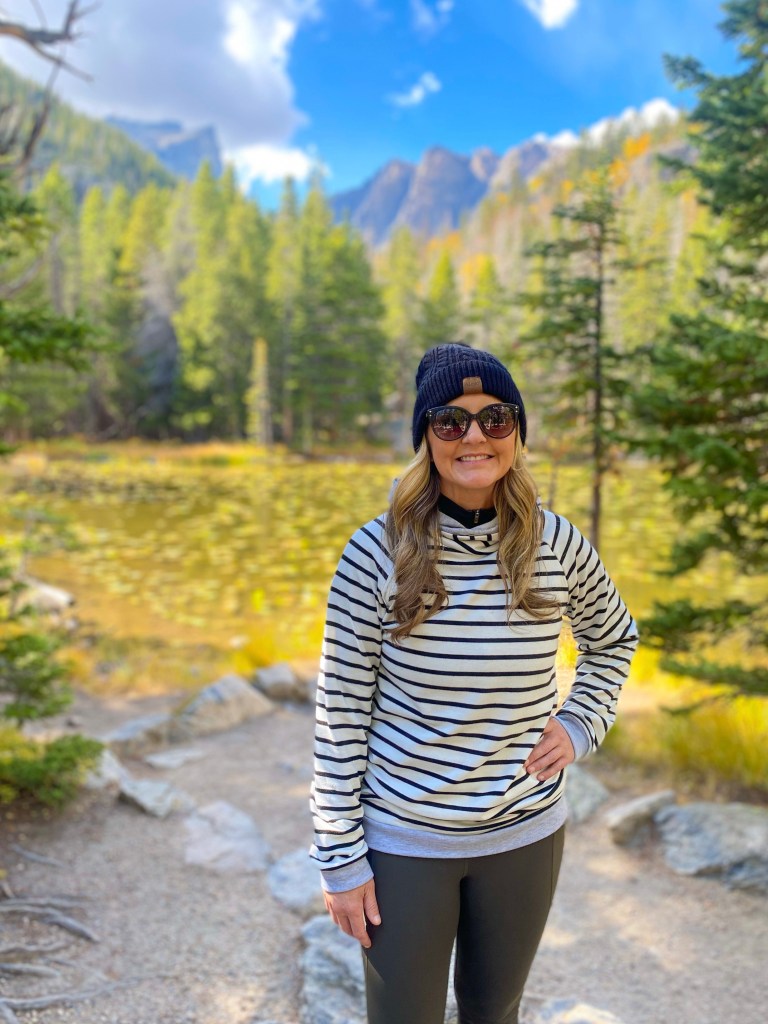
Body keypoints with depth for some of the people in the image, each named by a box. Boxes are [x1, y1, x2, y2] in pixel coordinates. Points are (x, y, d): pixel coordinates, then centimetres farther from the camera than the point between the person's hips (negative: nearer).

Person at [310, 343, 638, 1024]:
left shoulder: (557, 544, -7)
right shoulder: (377, 552, -15)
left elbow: (615, 641, 13)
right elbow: (341, 713, -10)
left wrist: (580, 723, -2)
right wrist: (341, 859, -7)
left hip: (524, 835, 3)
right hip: (404, 841, -2)